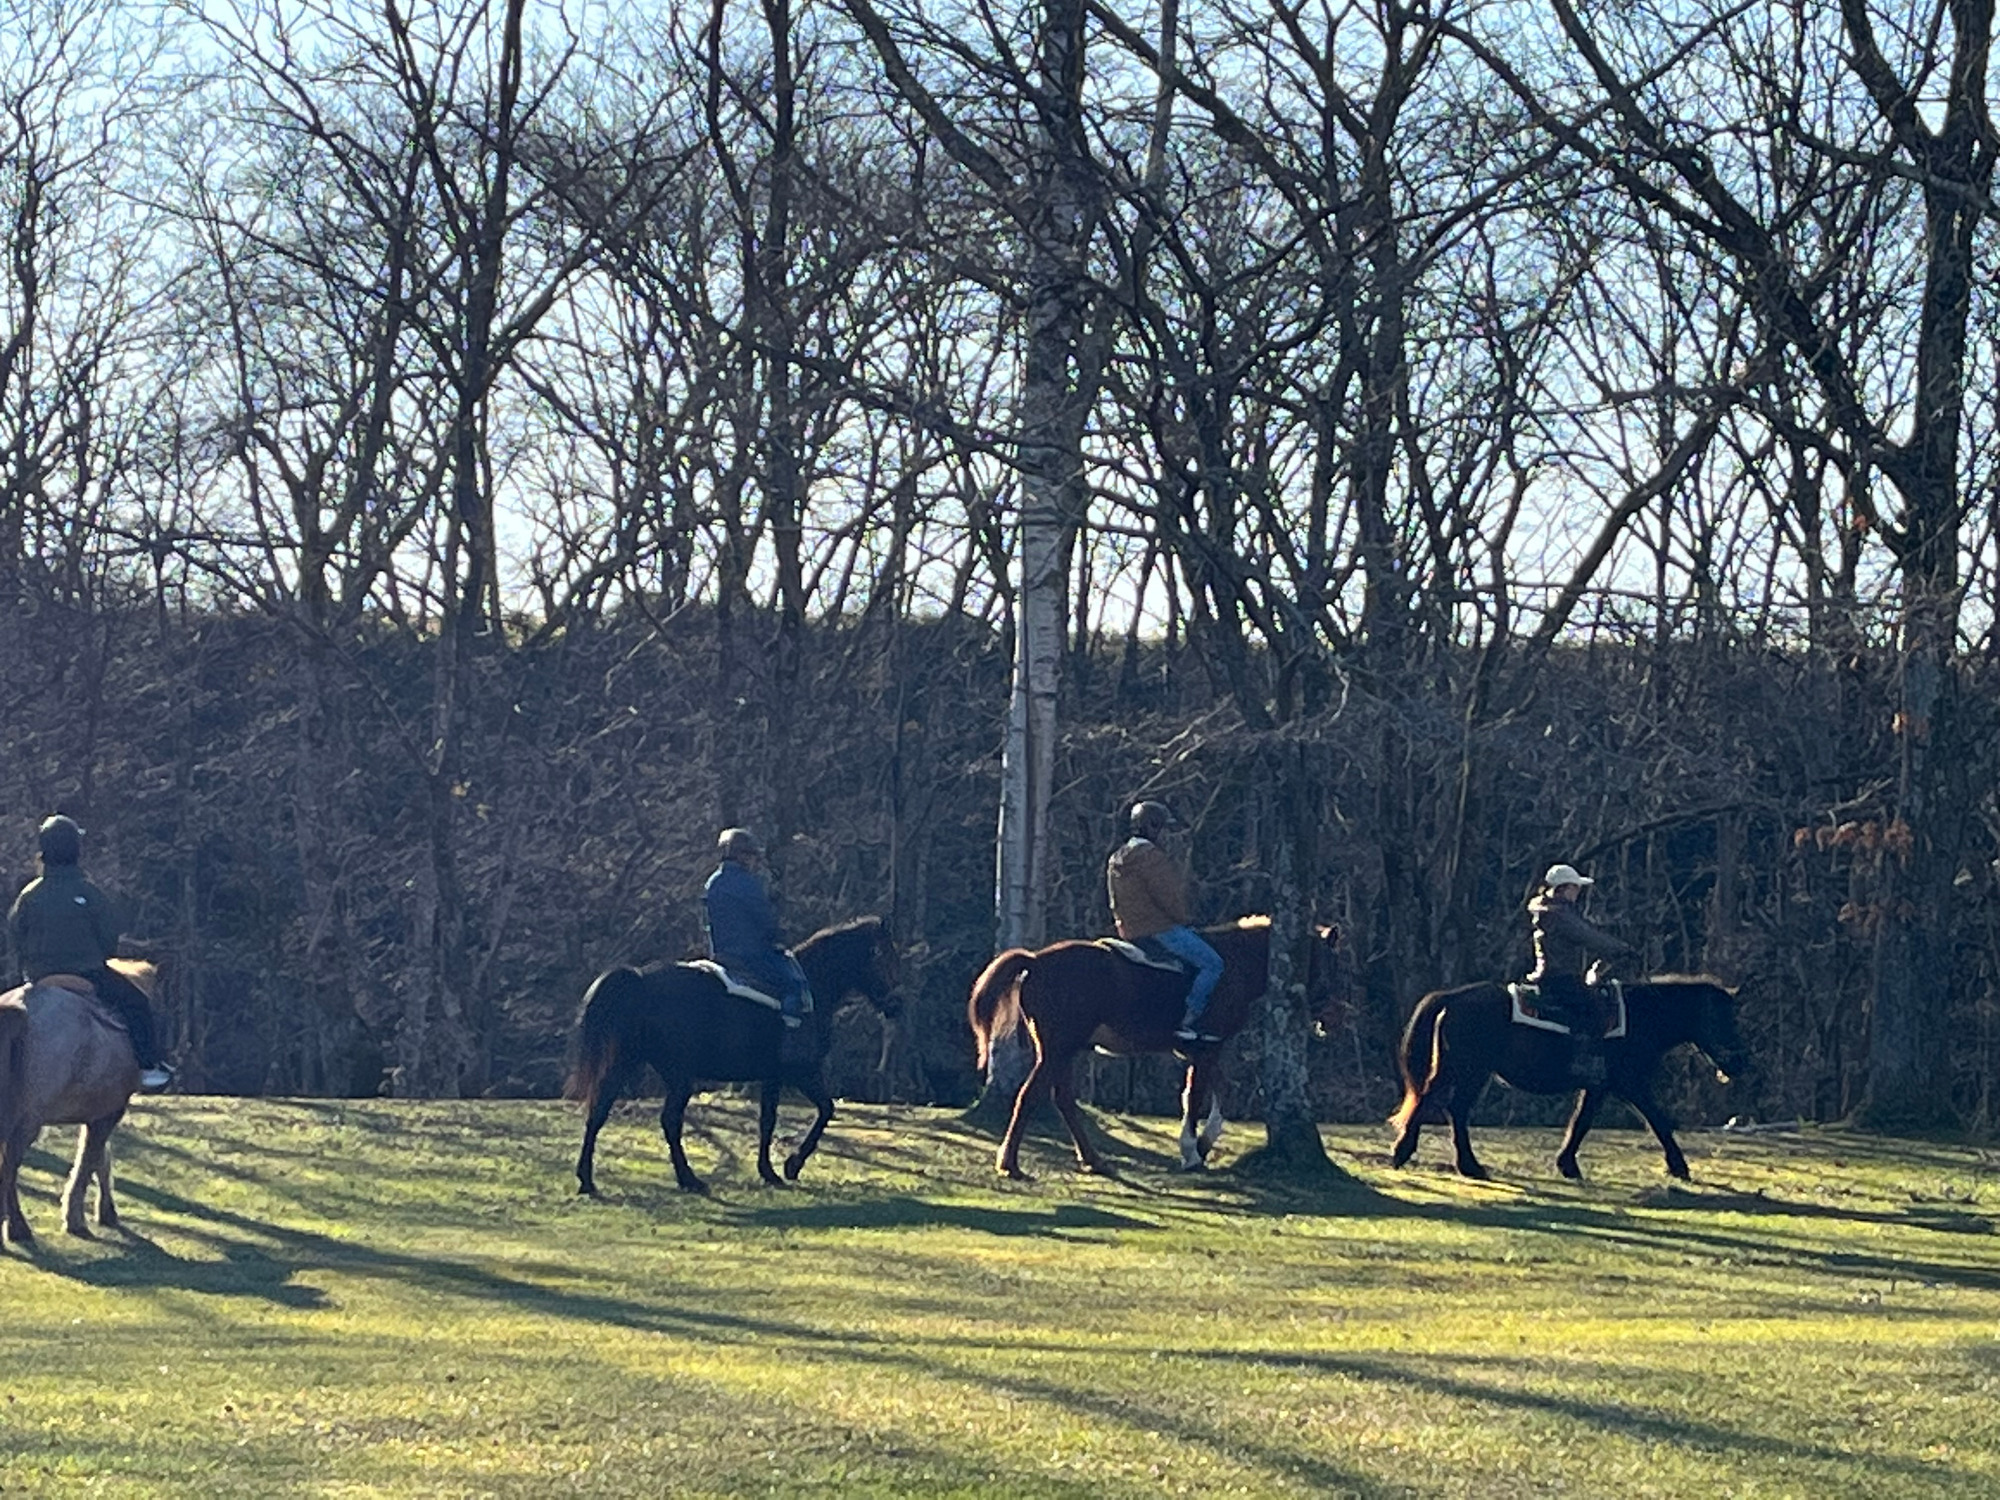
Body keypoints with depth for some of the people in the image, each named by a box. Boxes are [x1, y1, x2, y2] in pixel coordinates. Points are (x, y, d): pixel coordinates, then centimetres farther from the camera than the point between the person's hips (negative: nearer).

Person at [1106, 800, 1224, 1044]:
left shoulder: (1118, 858, 15)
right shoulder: (1149, 856, -16)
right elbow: (1167, 896, -19)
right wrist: (1183, 920, -3)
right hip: (1159, 929, -11)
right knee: (1212, 963, -12)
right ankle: (1188, 1021, -20)